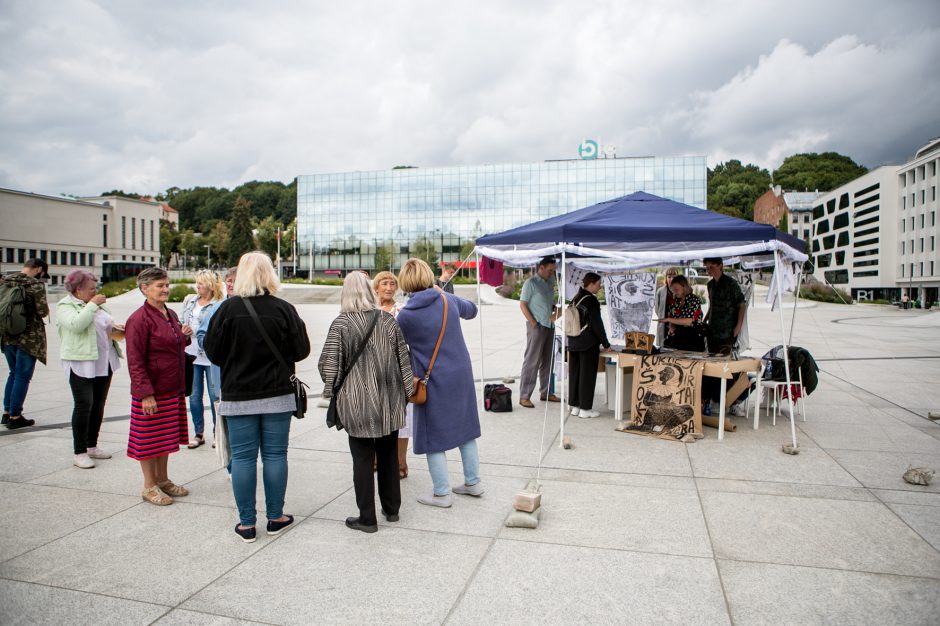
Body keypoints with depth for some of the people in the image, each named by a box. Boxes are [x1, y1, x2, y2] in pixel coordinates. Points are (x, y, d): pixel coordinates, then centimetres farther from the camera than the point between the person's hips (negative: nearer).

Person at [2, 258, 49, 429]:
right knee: (23, 376, 2)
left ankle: (7, 412, 24)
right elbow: (43, 310, -17)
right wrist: (45, 310, 4)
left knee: (14, 373, 20)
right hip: (28, 338, -7)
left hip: (7, 336, 7)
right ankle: (15, 417, 6)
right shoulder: (36, 284, -13)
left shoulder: (5, 280, 6)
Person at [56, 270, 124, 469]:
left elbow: (107, 326, 24)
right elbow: (76, 324, -25)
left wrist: (115, 329, 3)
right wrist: (92, 305, -18)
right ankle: (80, 452, -1)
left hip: (103, 362, 7)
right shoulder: (65, 306, -6)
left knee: (99, 405, 12)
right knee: (84, 405, -8)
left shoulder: (98, 305, 15)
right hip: (81, 363, -7)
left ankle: (92, 446, 23)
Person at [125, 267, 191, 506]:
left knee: (166, 437, 17)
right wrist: (145, 394, -22)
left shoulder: (171, 314, 10)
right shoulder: (139, 319, -15)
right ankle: (149, 486, 18)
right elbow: (135, 361, -18)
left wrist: (184, 336, 3)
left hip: (173, 389, 8)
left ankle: (163, 480, 30)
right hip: (151, 392, -8)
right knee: (148, 439, 5)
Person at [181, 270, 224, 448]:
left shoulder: (219, 305, -9)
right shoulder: (189, 300, 11)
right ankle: (198, 433, 22)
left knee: (215, 396, 1)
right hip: (192, 354, 6)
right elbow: (182, 324, 20)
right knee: (194, 396, 10)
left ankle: (218, 432, 15)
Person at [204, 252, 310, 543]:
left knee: (242, 457, 7)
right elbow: (301, 350, -5)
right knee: (275, 455, 9)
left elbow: (212, 351, -4)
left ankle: (246, 523, 15)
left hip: (238, 396, 0)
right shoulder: (284, 309, -8)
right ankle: (275, 517, 20)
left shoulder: (228, 308, -8)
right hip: (277, 395, 0)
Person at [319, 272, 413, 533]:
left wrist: (331, 390, 5)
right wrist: (407, 390, 13)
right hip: (389, 402, 4)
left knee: (363, 458, 6)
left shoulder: (341, 324, -9)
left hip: (358, 402, -4)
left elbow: (328, 363, -11)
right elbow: (403, 359, 5)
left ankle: (367, 518, 13)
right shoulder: (388, 320, 1)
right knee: (389, 455, 17)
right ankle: (391, 509, 29)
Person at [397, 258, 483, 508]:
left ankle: (442, 493, 16)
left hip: (434, 381, -5)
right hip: (462, 375, 5)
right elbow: (471, 310, 20)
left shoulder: (406, 315, -16)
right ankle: (473, 482, 30)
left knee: (433, 435, 9)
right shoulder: (448, 299, -2)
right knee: (465, 426, 18)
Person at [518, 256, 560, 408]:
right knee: (532, 361, -6)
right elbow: (522, 304, -9)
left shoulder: (550, 282, 14)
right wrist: (533, 323, -15)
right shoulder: (530, 283, -8)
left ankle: (545, 393, 24)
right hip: (537, 326, -7)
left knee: (547, 361, 13)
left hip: (549, 326, 8)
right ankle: (524, 397, -3)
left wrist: (555, 309, 1)